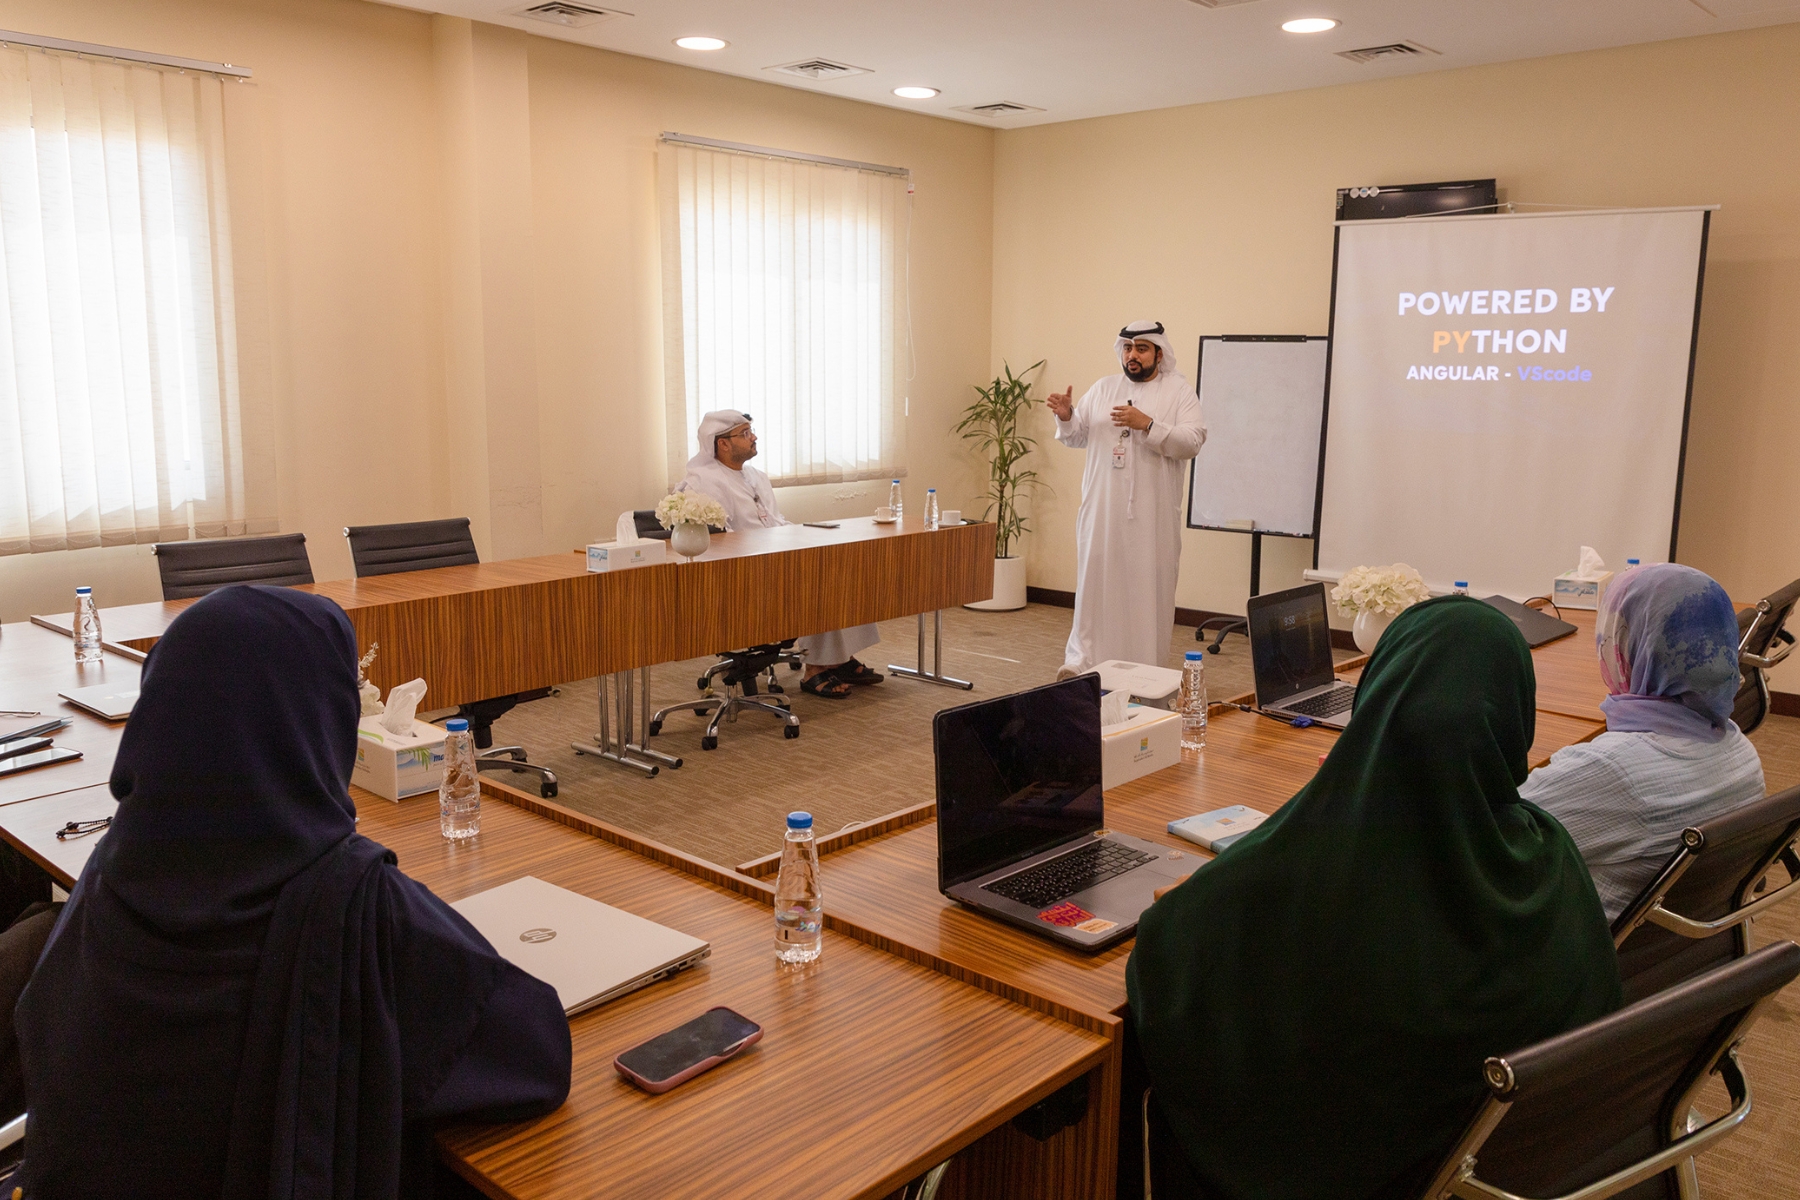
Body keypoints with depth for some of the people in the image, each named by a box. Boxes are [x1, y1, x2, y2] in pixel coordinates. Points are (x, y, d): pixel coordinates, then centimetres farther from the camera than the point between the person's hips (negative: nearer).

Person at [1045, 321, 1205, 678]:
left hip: (1153, 513, -3)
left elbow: (1191, 442, -11)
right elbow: (1077, 437, 16)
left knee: (1148, 587, 2)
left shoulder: (1179, 391, 1)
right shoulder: (1103, 388, 13)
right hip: (1102, 507, 3)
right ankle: (1083, 658, 10)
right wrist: (1066, 417, -5)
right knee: (1094, 580, 4)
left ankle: (1145, 669, 10)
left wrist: (1147, 424, -21)